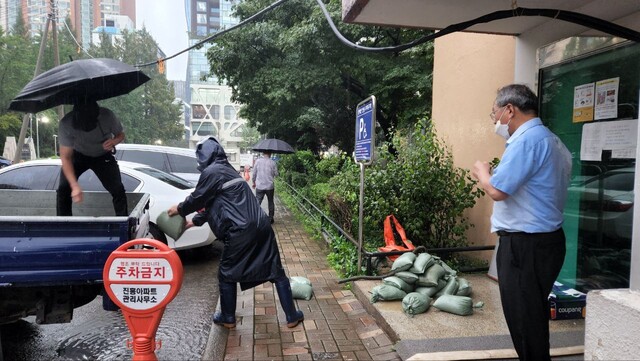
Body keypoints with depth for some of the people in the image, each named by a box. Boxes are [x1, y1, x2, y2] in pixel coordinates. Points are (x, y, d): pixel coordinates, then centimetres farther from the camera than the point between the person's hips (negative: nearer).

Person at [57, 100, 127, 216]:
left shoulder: (107, 116, -31)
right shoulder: (66, 124, -32)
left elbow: (121, 134, -10)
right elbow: (66, 158, -29)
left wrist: (114, 141, -35)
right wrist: (74, 186, -39)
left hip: (103, 156, 0)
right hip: (78, 155, 0)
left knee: (118, 190, -12)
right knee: (63, 189, -14)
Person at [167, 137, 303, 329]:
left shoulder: (211, 172, -5)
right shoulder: (228, 169, 23)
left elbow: (197, 198, 3)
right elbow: (210, 203, 29)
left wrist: (179, 209, 23)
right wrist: (194, 221, 35)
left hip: (240, 232, -8)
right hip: (261, 226, 8)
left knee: (227, 274, 14)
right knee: (276, 271, 11)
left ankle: (228, 318, 27)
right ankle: (292, 316, 19)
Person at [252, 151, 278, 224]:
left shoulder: (258, 161, -3)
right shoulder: (273, 163, -4)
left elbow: (254, 173, 2)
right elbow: (276, 174, 1)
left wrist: (254, 182, 16)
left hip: (259, 186, 0)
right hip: (269, 186, 0)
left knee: (257, 202, 1)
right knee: (271, 202, 16)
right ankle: (270, 218, 22)